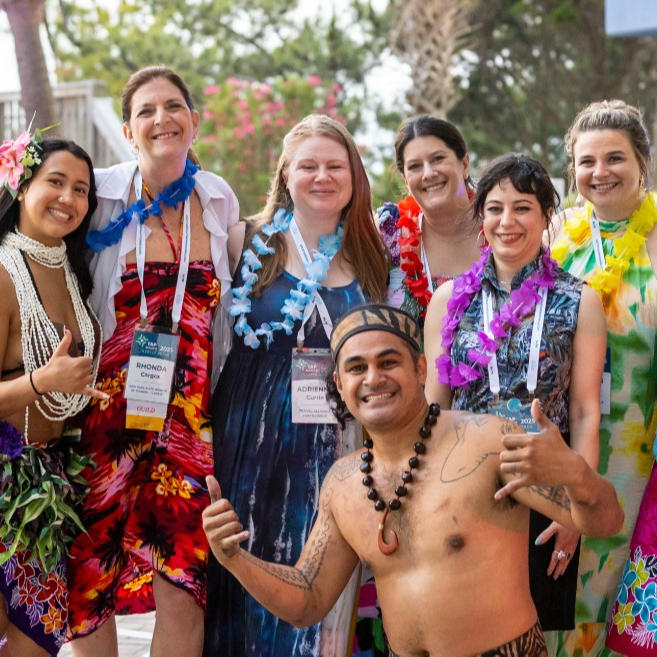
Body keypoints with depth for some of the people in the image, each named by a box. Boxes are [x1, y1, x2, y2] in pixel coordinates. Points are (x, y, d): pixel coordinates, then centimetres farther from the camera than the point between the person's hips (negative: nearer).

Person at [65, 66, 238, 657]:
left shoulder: (219, 200, 8)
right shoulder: (104, 195, -1)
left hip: (190, 411, 2)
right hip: (110, 404, -1)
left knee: (183, 587, -4)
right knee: (89, 579, 3)